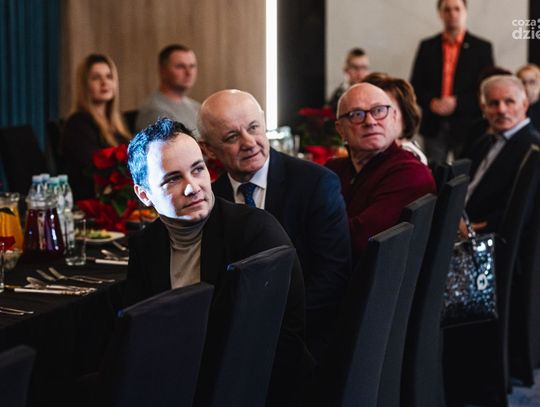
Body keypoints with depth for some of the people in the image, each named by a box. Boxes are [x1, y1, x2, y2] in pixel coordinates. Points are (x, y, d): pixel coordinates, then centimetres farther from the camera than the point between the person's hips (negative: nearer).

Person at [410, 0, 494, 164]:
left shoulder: (482, 48, 3)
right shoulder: (427, 46, 10)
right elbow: (416, 86, 10)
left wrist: (457, 103, -13)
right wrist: (431, 102, -10)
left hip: (466, 127, -2)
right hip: (434, 127, 2)